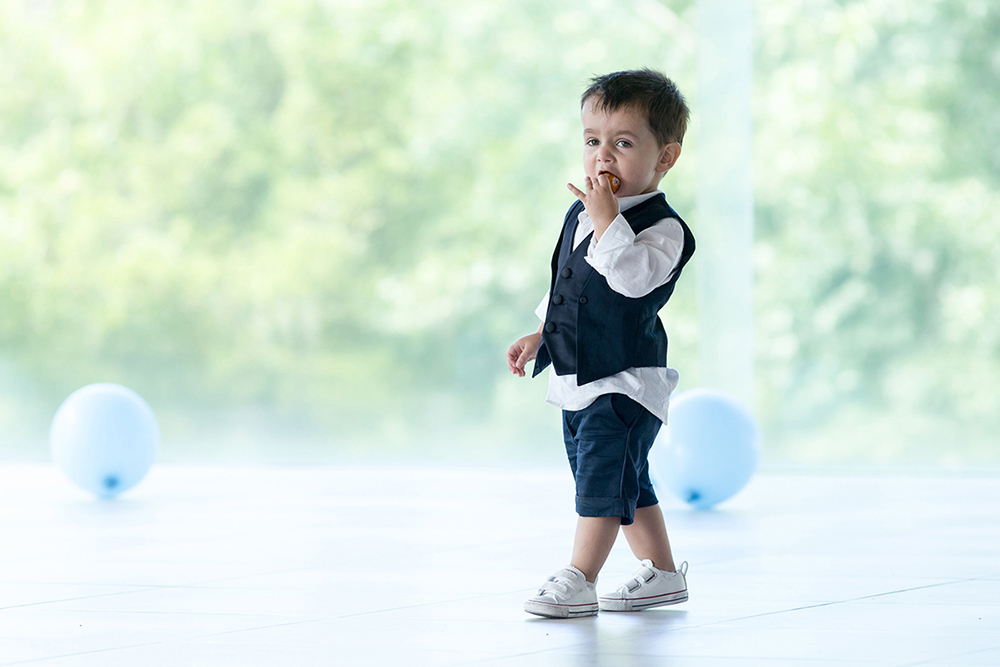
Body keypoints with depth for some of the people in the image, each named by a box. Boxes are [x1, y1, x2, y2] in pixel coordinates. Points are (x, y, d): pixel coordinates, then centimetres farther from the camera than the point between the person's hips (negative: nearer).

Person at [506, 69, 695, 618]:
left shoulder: (660, 226, -15)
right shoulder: (581, 213, 9)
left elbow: (633, 279, -34)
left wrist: (608, 220, -33)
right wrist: (541, 336, 20)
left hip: (624, 382, -9)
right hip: (577, 377, 9)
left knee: (602, 473, -14)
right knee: (627, 483, 15)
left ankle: (578, 582, -12)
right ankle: (662, 574, 25)